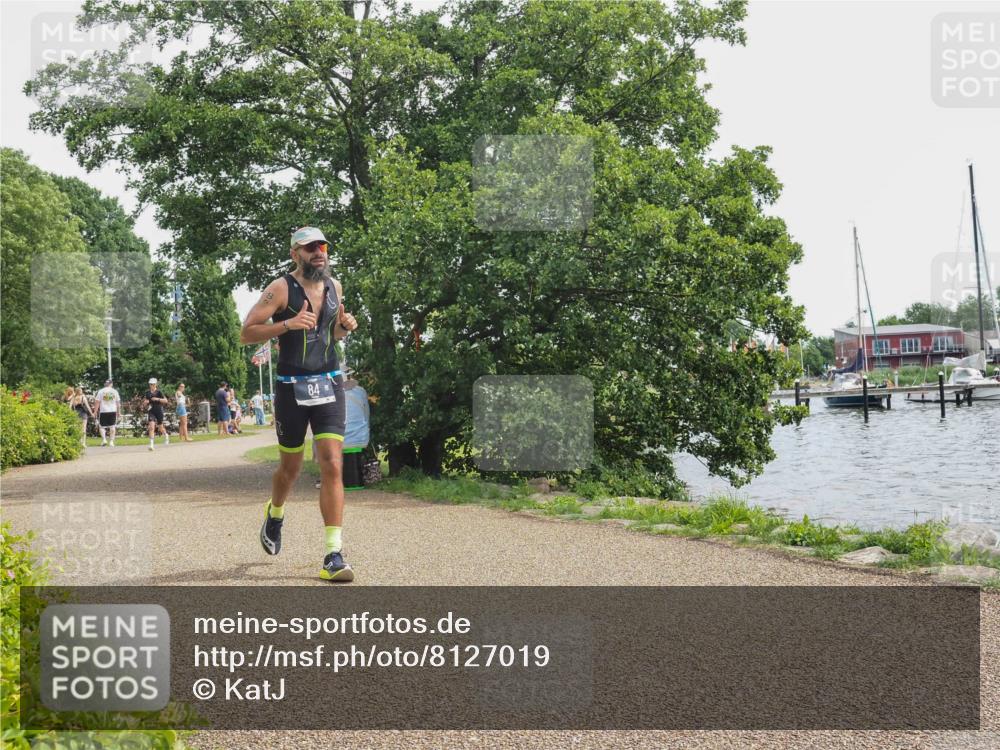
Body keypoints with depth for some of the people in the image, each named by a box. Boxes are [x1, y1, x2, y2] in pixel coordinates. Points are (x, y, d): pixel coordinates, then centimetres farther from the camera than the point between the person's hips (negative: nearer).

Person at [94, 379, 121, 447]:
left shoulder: (101, 391, 1)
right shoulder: (114, 391, 5)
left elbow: (98, 402, -1)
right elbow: (118, 403, 7)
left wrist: (95, 412, 4)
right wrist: (119, 412, 15)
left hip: (103, 411, -1)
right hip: (113, 411, 1)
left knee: (102, 426, 8)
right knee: (112, 426, 9)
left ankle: (104, 439, -9)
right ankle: (112, 441, 5)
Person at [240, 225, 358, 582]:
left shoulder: (334, 286, 9)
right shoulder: (281, 289, -7)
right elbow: (246, 333, -10)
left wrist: (345, 327, 3)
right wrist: (288, 324, -22)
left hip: (329, 385, 3)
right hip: (291, 389, -3)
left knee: (333, 468, -10)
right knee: (291, 468, 12)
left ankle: (334, 556, -10)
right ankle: (274, 514, 46)